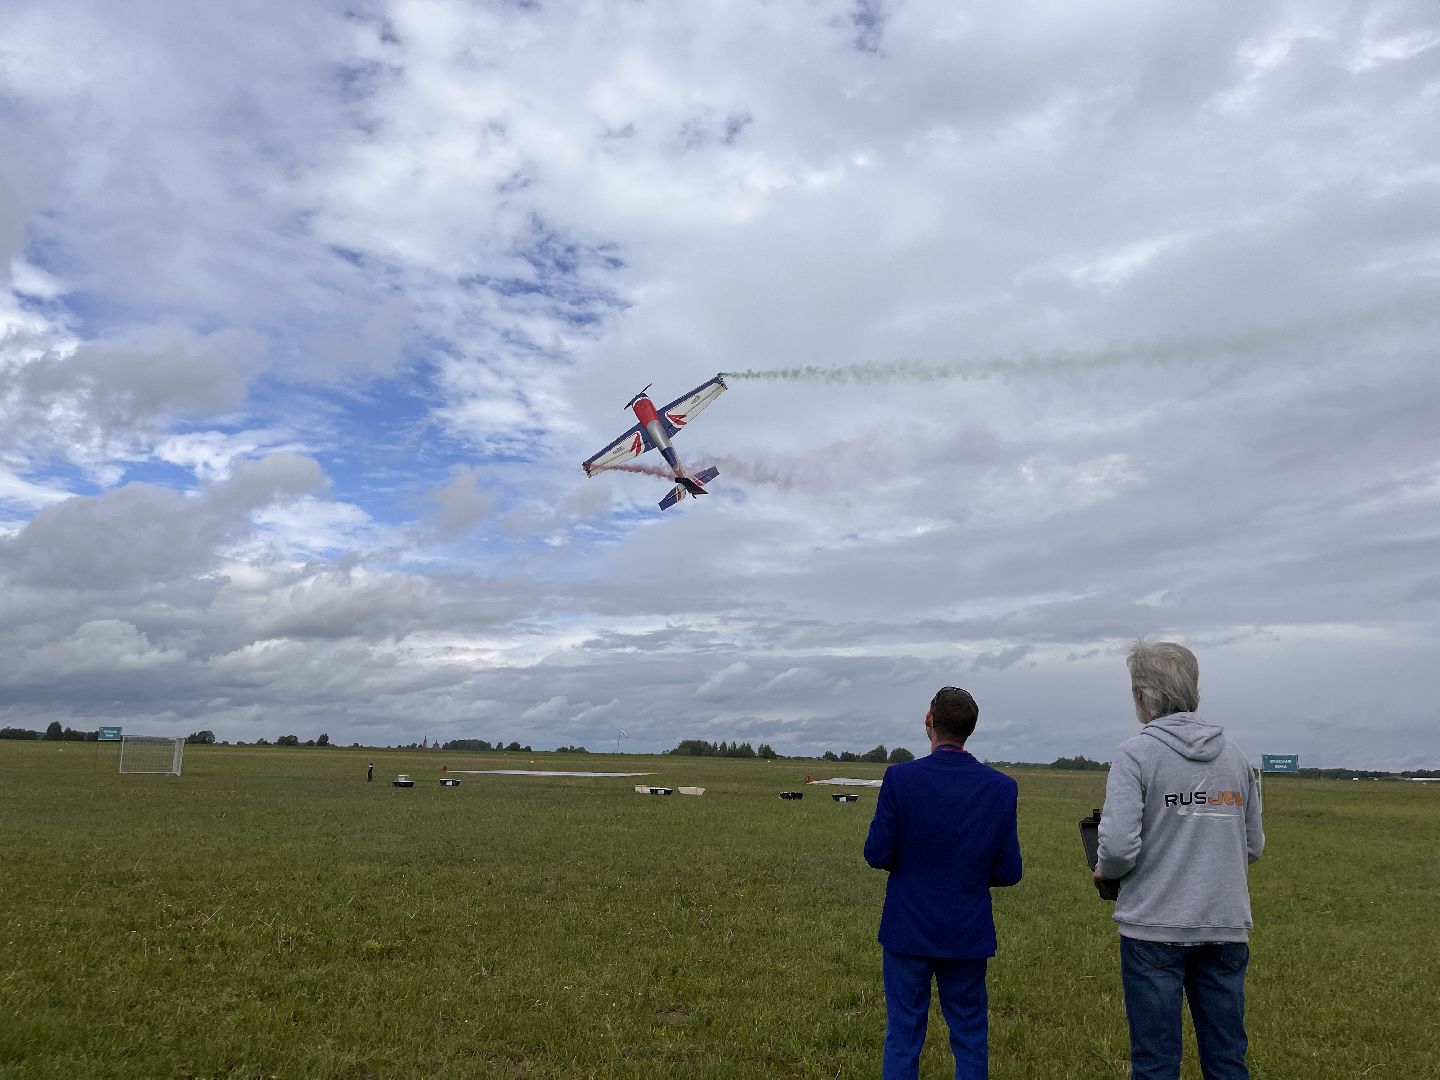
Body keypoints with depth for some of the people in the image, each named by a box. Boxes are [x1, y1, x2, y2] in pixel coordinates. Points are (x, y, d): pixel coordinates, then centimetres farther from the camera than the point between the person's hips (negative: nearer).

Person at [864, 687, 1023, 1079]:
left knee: (903, 1036, 9)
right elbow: (1008, 872, -3)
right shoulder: (1001, 787, -6)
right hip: (969, 933, 2)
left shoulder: (900, 778, -15)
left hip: (909, 930, -2)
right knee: (970, 1039, 15)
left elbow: (877, 854, -12)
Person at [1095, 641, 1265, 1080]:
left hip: (1155, 927, -5)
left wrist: (1103, 872, 2)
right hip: (1227, 927, 5)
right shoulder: (1234, 754, 4)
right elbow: (1253, 846, 10)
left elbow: (1119, 845, -19)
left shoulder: (1136, 753, -11)